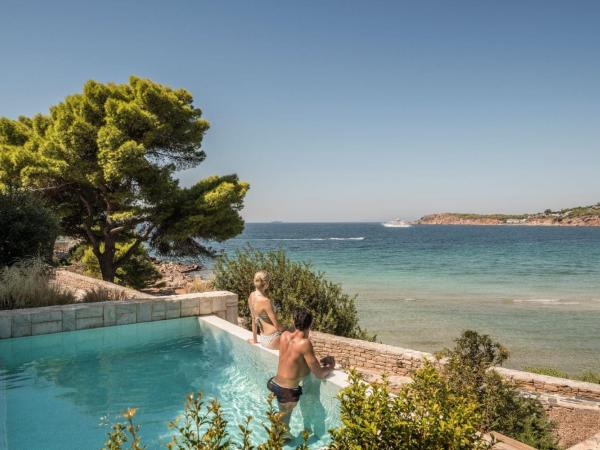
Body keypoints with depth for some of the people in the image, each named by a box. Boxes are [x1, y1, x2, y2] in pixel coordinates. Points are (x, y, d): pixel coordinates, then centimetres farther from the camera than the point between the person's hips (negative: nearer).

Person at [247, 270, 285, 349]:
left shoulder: (251, 296, -1)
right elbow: (277, 326, -17)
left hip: (262, 338, 8)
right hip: (272, 340, -8)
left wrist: (255, 340, 20)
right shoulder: (266, 301, -24)